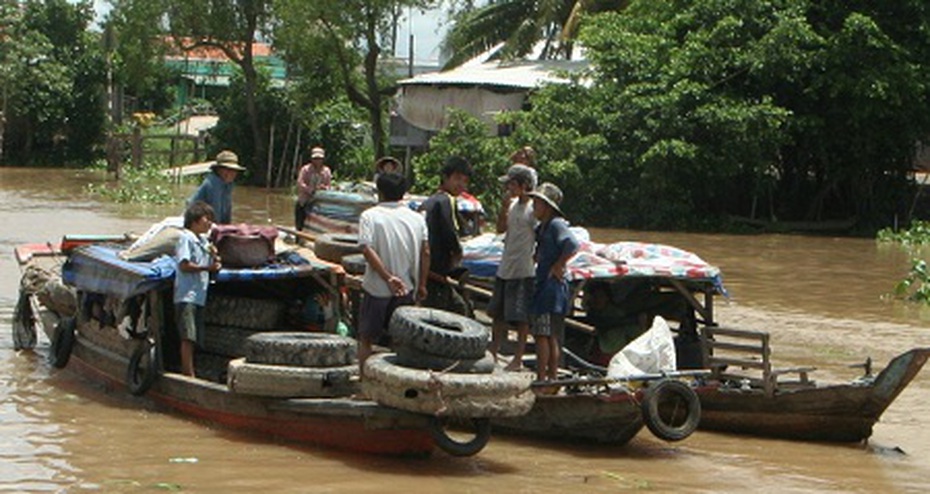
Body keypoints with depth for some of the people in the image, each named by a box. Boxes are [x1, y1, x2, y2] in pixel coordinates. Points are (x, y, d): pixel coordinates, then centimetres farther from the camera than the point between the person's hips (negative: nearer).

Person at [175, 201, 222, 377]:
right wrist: (207, 267, -18)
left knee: (193, 337, 9)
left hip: (199, 296, 9)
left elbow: (211, 265, 21)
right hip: (186, 296, -9)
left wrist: (214, 259, 0)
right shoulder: (186, 238, -8)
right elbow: (184, 265, -17)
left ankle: (187, 372, 14)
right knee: (188, 337, -10)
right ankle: (189, 375, -11)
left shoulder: (204, 240, 18)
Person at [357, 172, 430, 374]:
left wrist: (388, 277, -19)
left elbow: (367, 250, -18)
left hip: (377, 289, -3)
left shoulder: (370, 216, -6)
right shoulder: (417, 218, 4)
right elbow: (425, 252, -1)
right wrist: (421, 284, 5)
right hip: (407, 289, 3)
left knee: (366, 338, 9)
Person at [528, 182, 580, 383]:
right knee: (550, 337, 11)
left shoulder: (556, 225, -11)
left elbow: (572, 245, -27)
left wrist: (557, 266, -19)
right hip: (544, 286, 10)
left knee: (543, 335, -10)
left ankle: (541, 379, -10)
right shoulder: (542, 227, 18)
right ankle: (552, 378, 15)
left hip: (553, 285, -10)